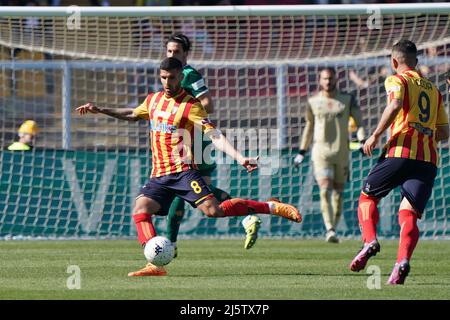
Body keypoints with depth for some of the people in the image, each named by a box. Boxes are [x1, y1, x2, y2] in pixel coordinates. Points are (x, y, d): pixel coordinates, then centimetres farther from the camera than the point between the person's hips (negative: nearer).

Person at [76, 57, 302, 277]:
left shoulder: (190, 106, -8)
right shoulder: (153, 100, 13)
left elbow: (214, 136, -14)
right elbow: (132, 115, 34)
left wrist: (240, 158, -27)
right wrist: (99, 110, 30)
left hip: (182, 171, -6)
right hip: (158, 175, 6)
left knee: (213, 210, -21)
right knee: (140, 211, -15)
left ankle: (271, 207, -9)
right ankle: (155, 265, -20)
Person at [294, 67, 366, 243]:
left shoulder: (347, 100, 4)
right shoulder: (313, 102, 7)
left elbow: (359, 122, 1)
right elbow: (309, 126, 19)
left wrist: (362, 141, -17)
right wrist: (302, 152, 21)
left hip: (342, 151, 1)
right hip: (321, 151, -1)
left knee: (338, 192, 7)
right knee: (325, 190, -15)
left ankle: (333, 229, 18)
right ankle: (329, 229, -24)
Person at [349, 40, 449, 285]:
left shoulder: (396, 80, 6)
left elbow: (395, 105, -17)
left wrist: (375, 135, -10)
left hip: (400, 151, -4)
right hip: (428, 159, 4)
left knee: (367, 196, 14)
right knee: (409, 213, -4)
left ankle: (370, 241, -10)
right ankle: (403, 261, -28)